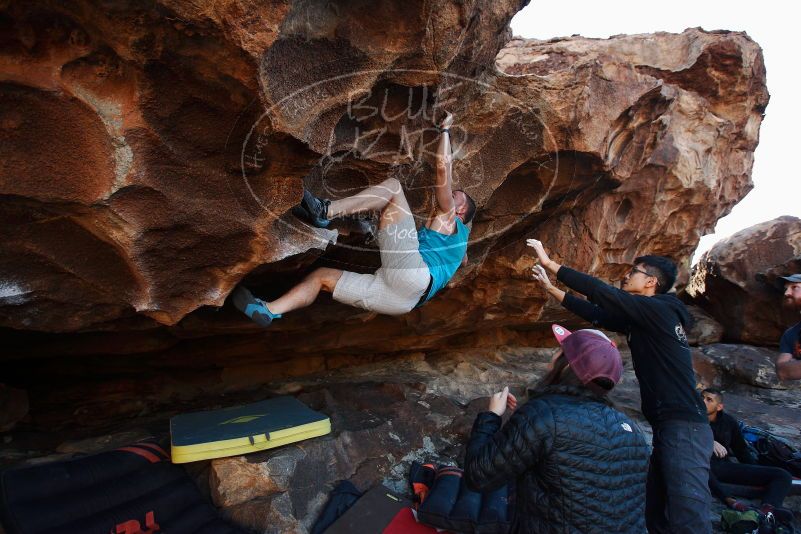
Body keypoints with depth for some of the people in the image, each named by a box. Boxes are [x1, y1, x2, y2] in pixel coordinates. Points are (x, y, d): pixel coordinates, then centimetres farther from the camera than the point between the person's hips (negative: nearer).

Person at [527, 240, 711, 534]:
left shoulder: (658, 309, -10)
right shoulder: (640, 320, 16)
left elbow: (600, 292, -16)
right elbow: (596, 313, 20)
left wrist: (550, 263, -11)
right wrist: (551, 288, 21)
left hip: (684, 426, -10)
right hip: (666, 425, 10)